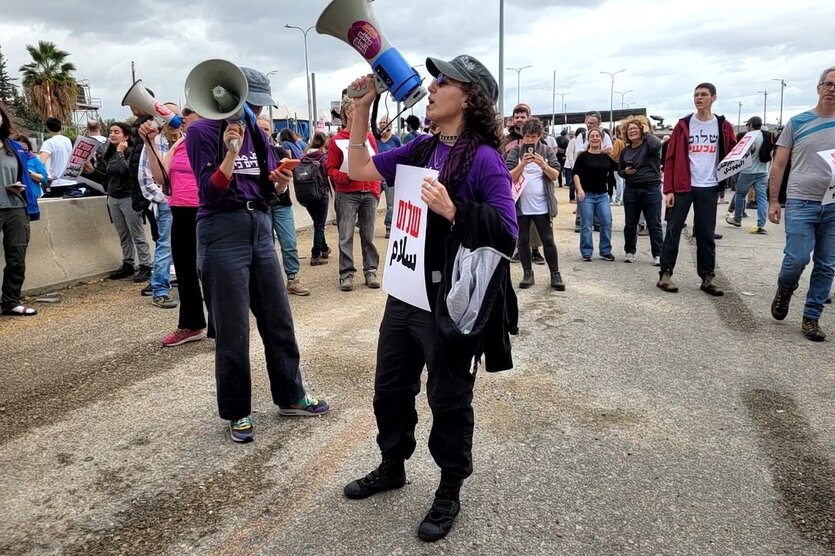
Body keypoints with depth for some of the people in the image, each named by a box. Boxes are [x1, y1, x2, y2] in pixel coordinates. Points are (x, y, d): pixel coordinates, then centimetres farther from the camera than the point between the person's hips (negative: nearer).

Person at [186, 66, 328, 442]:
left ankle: (290, 397, 27)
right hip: (223, 234, -6)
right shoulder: (202, 132, -7)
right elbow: (210, 193, -15)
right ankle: (237, 412, 20)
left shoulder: (258, 133, 10)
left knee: (279, 320, 11)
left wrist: (281, 183, -8)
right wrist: (231, 152, -25)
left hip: (261, 228, 6)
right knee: (233, 332, 3)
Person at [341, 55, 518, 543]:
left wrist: (452, 210, -32)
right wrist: (362, 108, 3)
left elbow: (508, 233, -21)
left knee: (449, 401, 10)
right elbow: (361, 169, 9)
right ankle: (392, 467, 45)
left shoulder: (484, 159, -15)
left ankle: (450, 494, 32)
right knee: (390, 389, 21)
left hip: (452, 302, -7)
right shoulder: (422, 148, 6)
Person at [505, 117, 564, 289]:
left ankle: (555, 274, 12)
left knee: (548, 241, 3)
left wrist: (543, 165, -19)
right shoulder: (515, 152, 0)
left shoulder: (547, 151, 2)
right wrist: (522, 164, -23)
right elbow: (509, 177, -8)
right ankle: (527, 274, 17)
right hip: (521, 206, 1)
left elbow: (555, 175, -2)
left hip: (542, 206, 0)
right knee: (523, 241, 7)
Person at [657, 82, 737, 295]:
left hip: (709, 188, 2)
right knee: (673, 230, -1)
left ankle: (708, 277, 12)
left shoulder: (723, 126, 6)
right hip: (683, 186, -1)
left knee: (706, 234, 6)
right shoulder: (683, 125, 1)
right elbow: (670, 158, -2)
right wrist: (668, 189, -9)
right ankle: (665, 274, 6)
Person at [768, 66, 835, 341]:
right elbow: (778, 165, 5)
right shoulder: (797, 122, 4)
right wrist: (773, 200, -1)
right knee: (797, 258, -12)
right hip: (801, 202, -2)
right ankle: (785, 290, 20)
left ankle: (811, 318, 15)